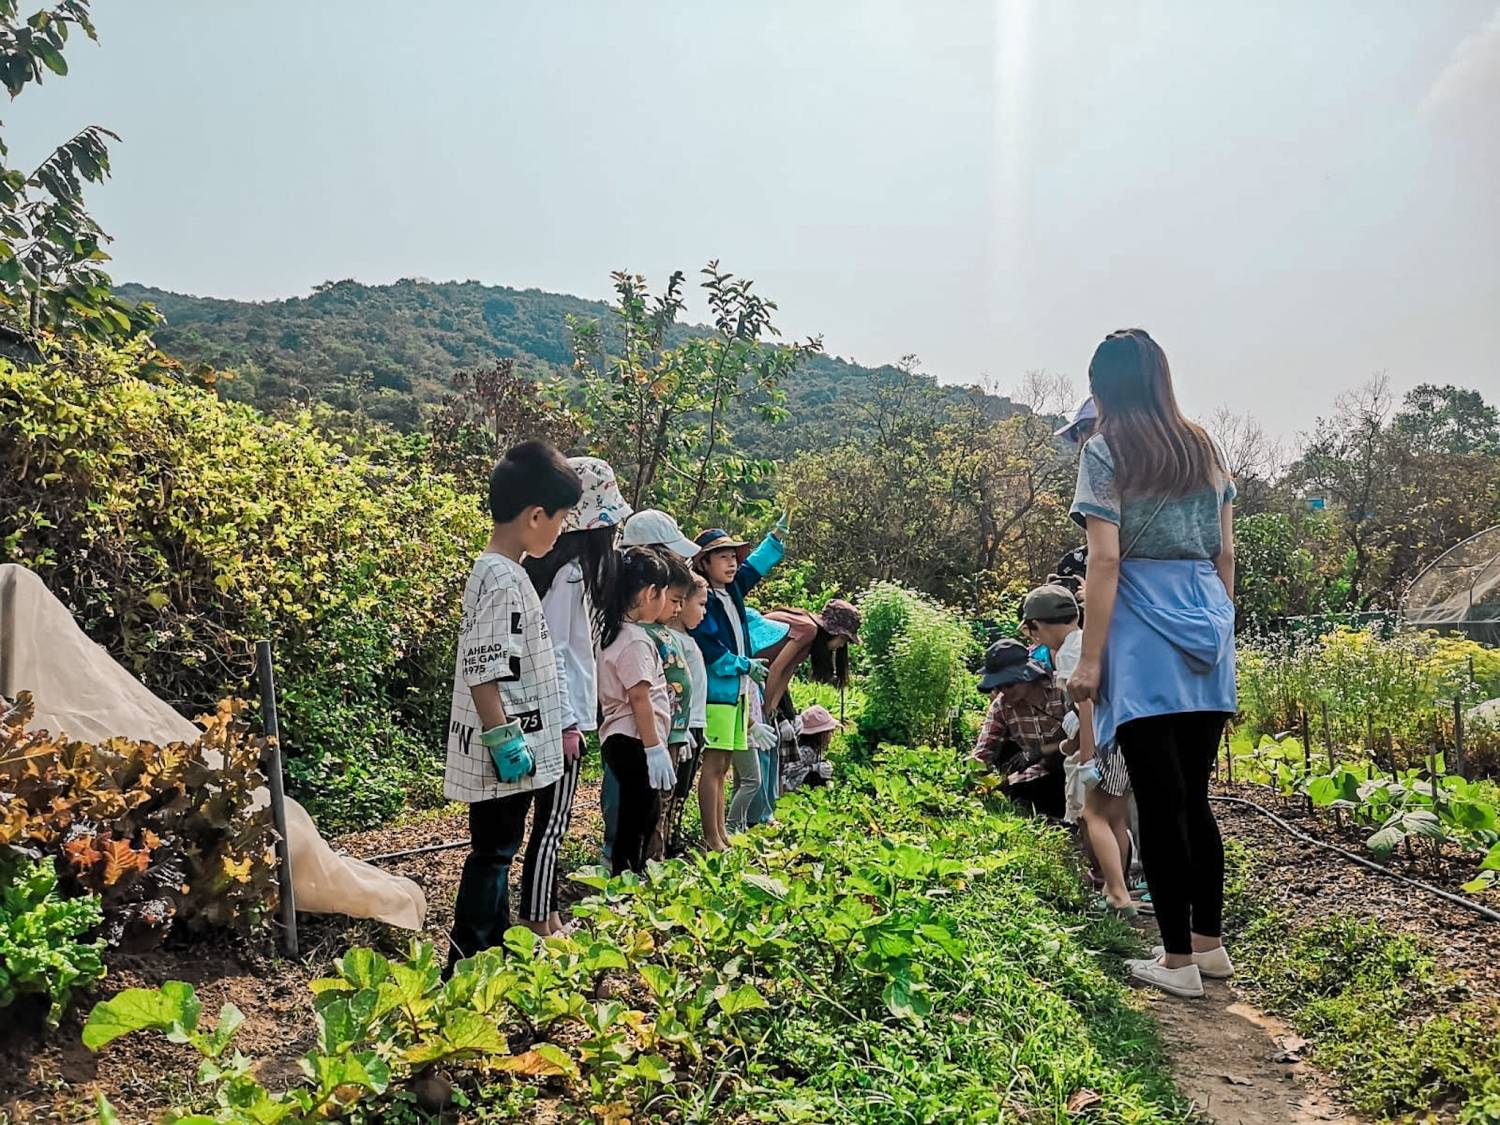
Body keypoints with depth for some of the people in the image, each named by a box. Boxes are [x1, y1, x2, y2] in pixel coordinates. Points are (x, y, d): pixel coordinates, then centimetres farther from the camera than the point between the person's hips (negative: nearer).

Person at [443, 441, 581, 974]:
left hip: (516, 750, 10)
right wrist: (505, 744, -21)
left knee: (498, 851, 18)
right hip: (505, 756, -10)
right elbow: (481, 673, -24)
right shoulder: (503, 580, -21)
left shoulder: (501, 570, 10)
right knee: (492, 854, 1)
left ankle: (495, 951, 31)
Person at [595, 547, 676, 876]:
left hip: (621, 740, 10)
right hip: (635, 743, -10)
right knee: (635, 823, -5)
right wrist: (654, 748, -19)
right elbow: (639, 698, -20)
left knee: (646, 815, 17)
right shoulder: (636, 642, -17)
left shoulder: (615, 633, 14)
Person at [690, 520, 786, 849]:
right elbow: (708, 648, -19)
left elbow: (758, 563, 28)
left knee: (724, 765, 12)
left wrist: (779, 532, 23)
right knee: (714, 764, -6)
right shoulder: (702, 600, -12)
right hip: (716, 691, -9)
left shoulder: (733, 590, 14)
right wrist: (745, 665, -12)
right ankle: (712, 839, -3)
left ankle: (723, 834, 18)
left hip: (738, 690, 9)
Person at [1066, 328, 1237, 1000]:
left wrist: (1090, 659, -11)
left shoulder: (1105, 452, -4)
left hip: (1144, 631, -6)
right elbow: (1225, 553, 13)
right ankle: (1210, 941, 23)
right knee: (1193, 794, 15)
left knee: (1160, 801, 0)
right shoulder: (1206, 449, 12)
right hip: (1208, 626, 6)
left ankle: (1179, 959, 7)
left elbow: (1106, 560, -12)